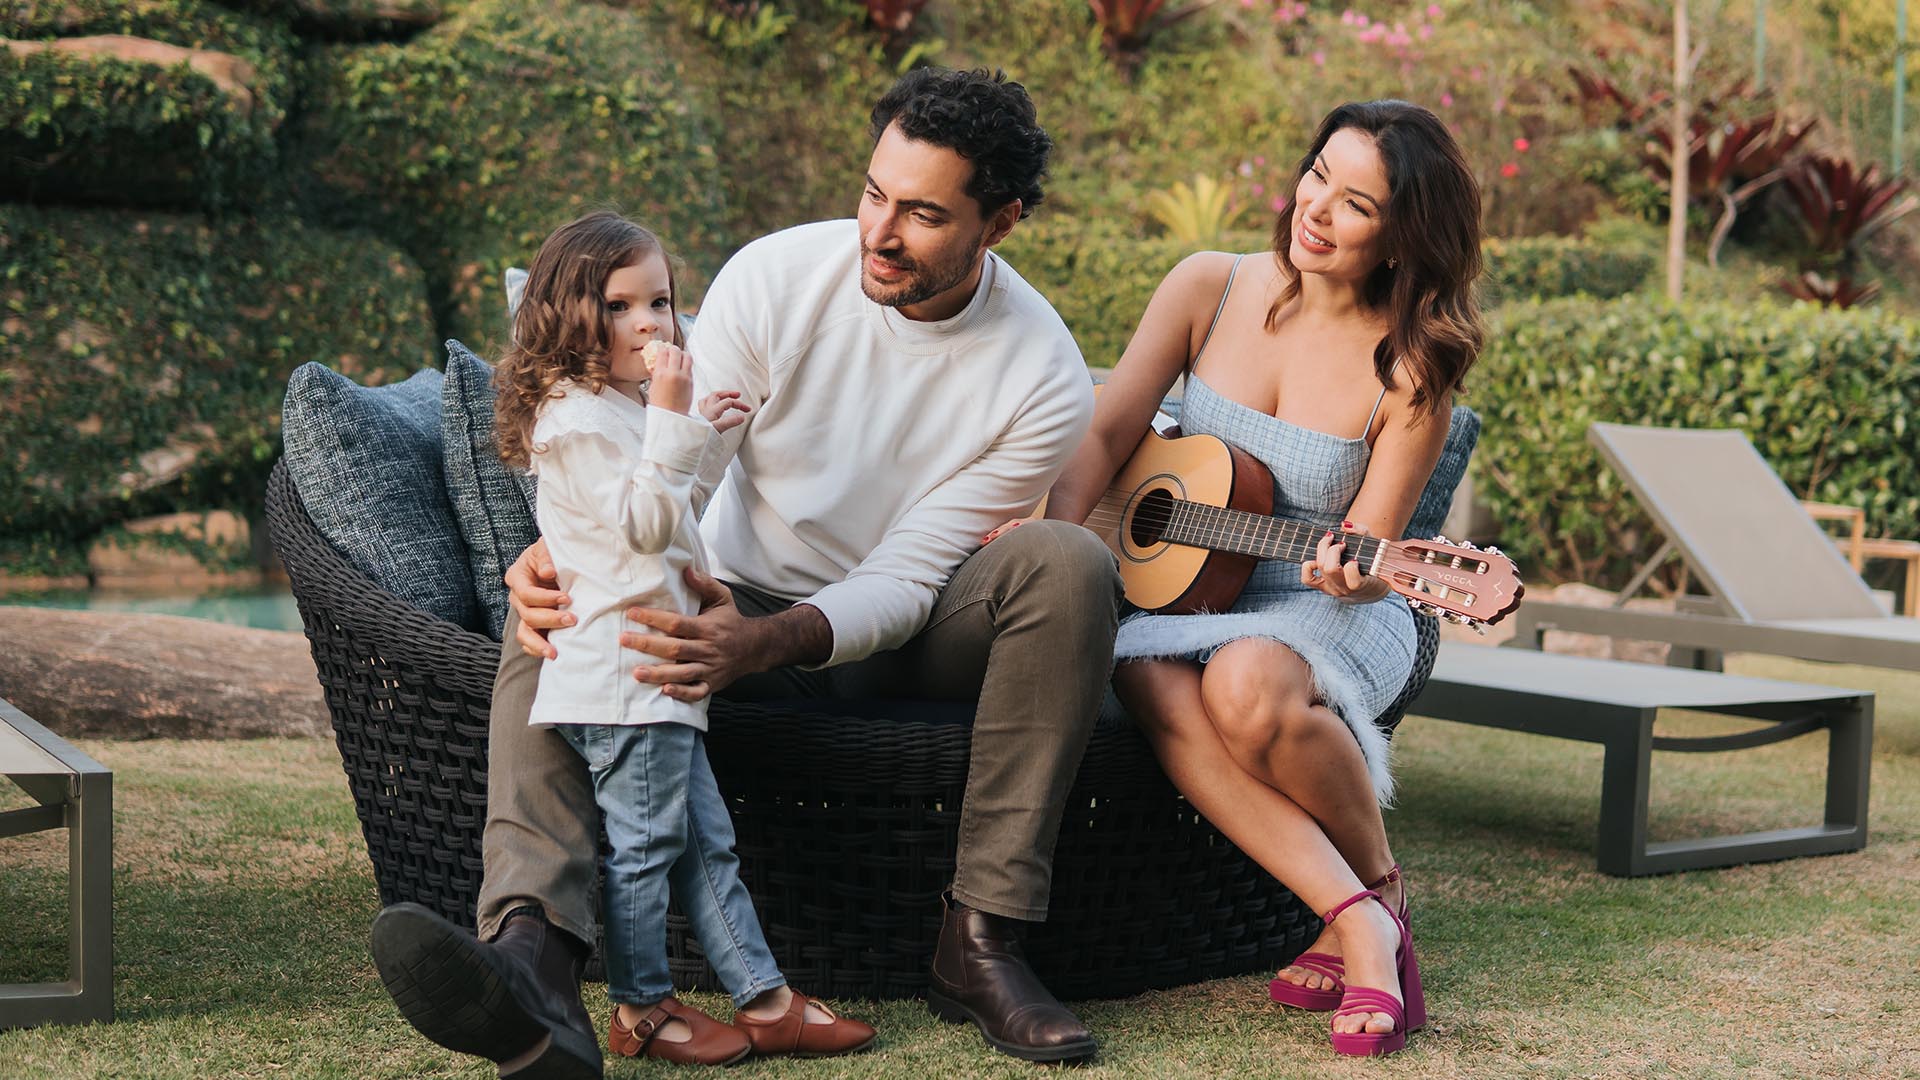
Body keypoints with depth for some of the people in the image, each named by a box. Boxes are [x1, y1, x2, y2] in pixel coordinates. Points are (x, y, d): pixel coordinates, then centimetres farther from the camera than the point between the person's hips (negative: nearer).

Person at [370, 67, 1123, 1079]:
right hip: (740, 599, 1)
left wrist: (762, 642, -39)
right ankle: (532, 955, -50)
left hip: (895, 636, 0)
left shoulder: (1043, 380, -16)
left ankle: (980, 937, -28)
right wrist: (569, 552, -38)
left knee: (1068, 563, -30)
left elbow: (905, 578, -19)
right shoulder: (774, 277, -13)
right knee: (554, 603, -29)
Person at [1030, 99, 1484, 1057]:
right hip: (1180, 589, 3)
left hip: (1329, 618, -2)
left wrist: (1350, 573, -32)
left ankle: (1381, 890, -8)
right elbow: (1105, 434, 0)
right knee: (1153, 686, -33)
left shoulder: (1410, 369, -7)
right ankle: (1355, 920, -31)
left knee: (1250, 685, -37)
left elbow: (1369, 549, -8)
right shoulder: (1210, 288, 0)